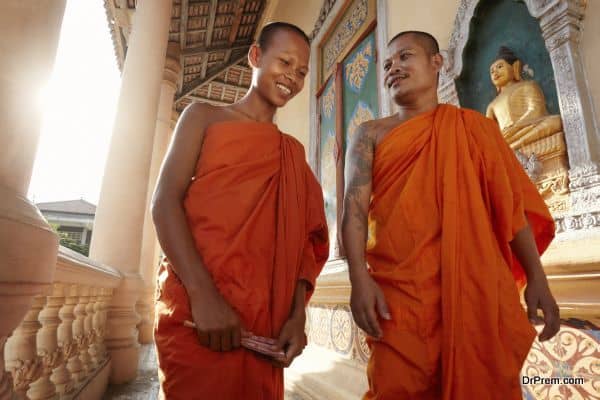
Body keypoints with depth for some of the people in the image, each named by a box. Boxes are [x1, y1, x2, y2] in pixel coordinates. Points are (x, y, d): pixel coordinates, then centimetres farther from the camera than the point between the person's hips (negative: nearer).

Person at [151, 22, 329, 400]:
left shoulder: (294, 150, 15)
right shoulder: (205, 116, 7)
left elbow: (302, 237, 9)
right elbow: (165, 201, -5)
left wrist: (298, 313, -3)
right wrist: (202, 294, -18)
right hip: (196, 308, -3)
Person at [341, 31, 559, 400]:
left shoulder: (474, 126, 13)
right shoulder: (372, 134, 11)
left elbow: (513, 203, 10)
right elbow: (355, 207, -2)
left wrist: (536, 278, 2)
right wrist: (359, 278, -15)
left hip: (477, 283, 2)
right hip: (397, 288, -1)